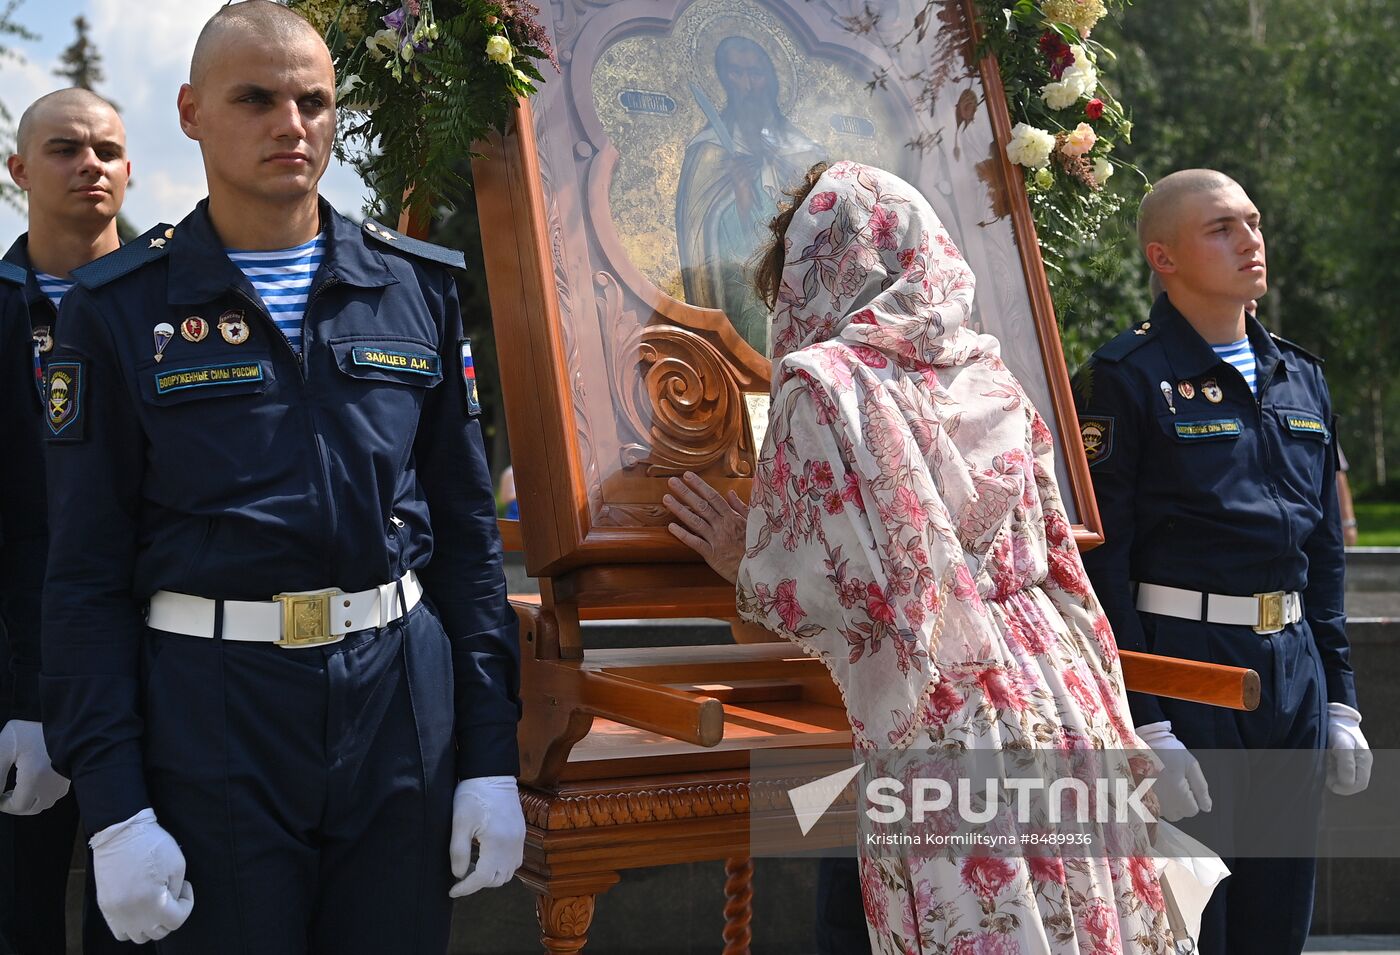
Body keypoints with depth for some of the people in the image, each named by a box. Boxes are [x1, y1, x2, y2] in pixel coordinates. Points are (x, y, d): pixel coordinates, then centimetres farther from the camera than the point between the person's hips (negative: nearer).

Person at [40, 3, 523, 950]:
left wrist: (492, 759, 4)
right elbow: (88, 576, -1)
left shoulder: (419, 290, 7)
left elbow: (467, 533, 8)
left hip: (402, 699, 2)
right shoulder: (120, 311, 0)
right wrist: (115, 813, -8)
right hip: (213, 721, -2)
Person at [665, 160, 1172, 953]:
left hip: (942, 720, -7)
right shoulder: (990, 376, 12)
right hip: (1059, 697, 7)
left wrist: (742, 561, 8)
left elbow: (818, 588, -9)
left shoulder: (824, 382, -7)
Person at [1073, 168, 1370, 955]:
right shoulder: (1126, 380, -8)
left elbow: (1325, 554, 18)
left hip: (1293, 665, 7)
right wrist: (1144, 727, -17)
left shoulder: (1301, 380, 14)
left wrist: (1341, 703, 12)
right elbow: (1100, 560, -12)